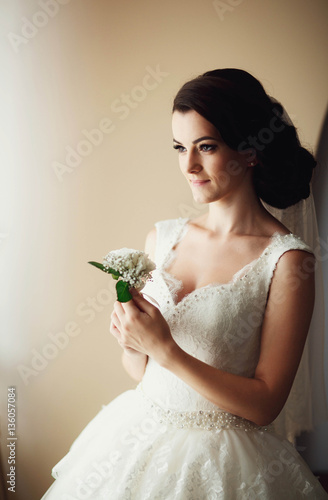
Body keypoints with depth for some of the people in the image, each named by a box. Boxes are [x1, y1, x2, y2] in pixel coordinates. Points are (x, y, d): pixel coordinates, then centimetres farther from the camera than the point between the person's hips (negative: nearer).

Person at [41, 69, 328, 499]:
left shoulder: (287, 260, -16)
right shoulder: (162, 239, -2)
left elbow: (265, 404, -16)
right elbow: (140, 370, 6)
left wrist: (166, 350, -23)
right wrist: (131, 343, -16)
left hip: (225, 460, -4)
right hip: (138, 436, 4)